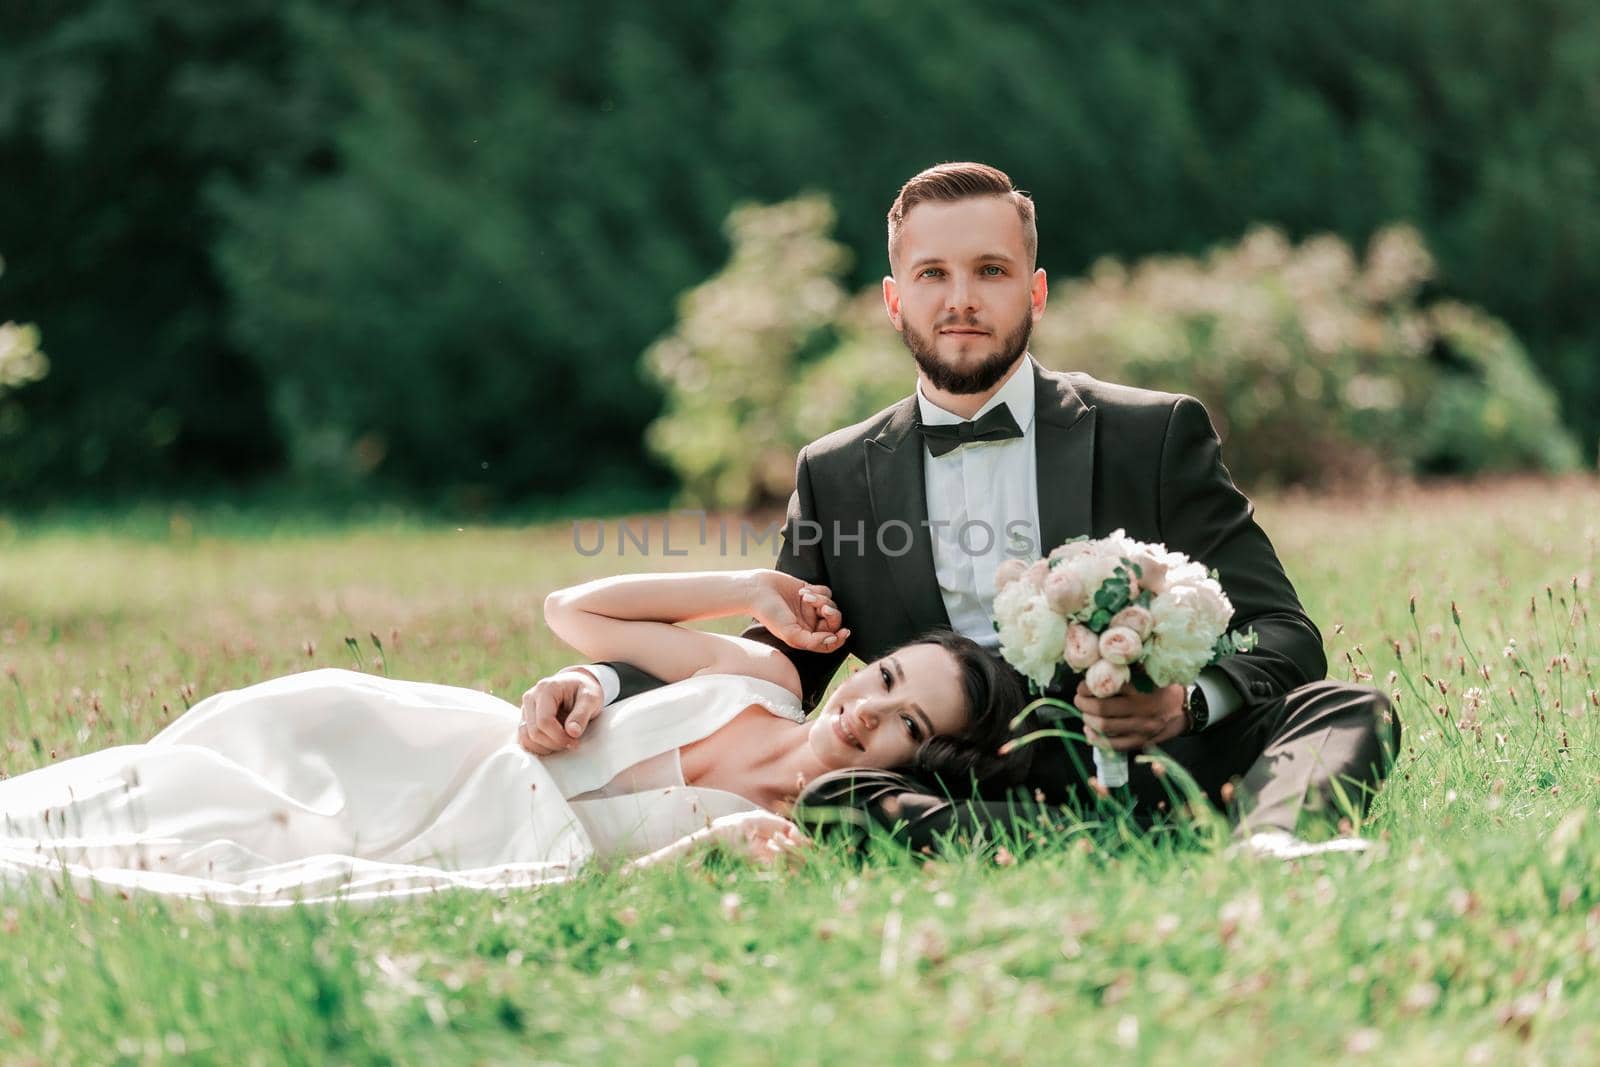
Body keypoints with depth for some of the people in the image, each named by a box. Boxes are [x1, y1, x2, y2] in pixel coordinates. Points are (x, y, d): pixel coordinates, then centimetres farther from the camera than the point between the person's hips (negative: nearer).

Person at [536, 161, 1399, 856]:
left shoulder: (1155, 435, 9)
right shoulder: (838, 476, 16)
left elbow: (1282, 636, 2)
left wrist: (1190, 702, -23)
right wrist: (606, 683, -6)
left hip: (1150, 771, 0)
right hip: (955, 805, 1)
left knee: (1347, 710, -25)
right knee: (813, 794, -31)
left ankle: (1270, 849, -57)